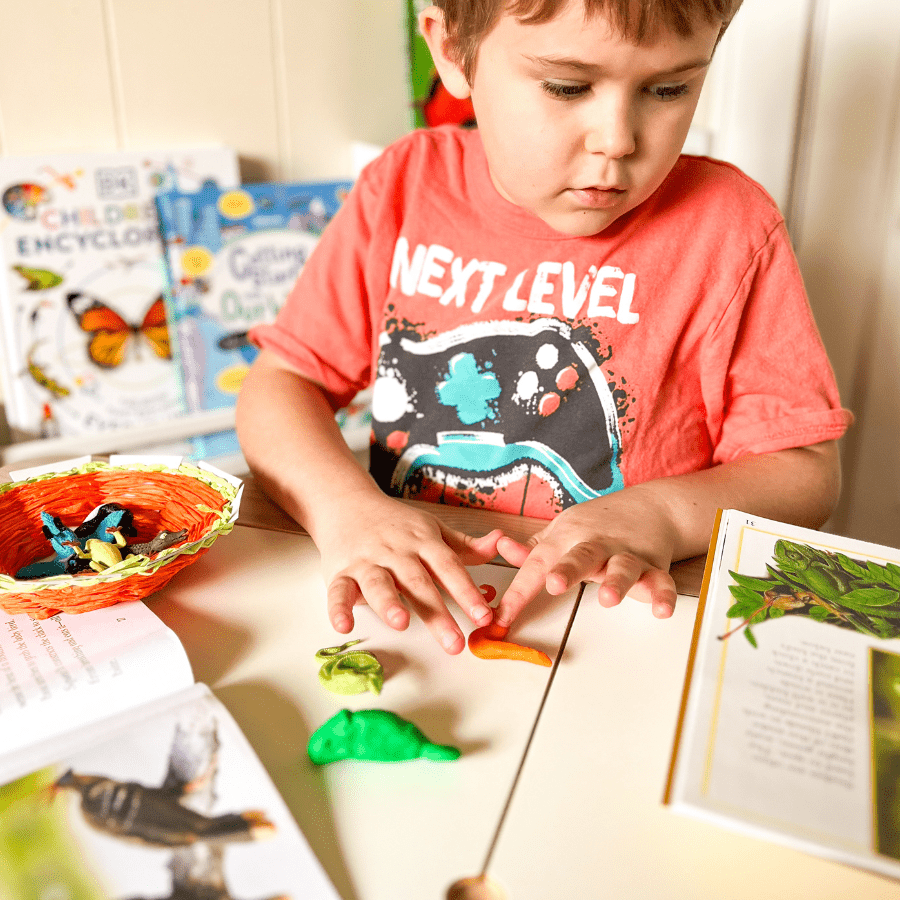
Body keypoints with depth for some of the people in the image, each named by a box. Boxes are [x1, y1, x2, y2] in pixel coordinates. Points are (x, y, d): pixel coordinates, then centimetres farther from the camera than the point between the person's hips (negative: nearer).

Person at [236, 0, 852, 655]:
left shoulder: (727, 226, -7)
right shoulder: (405, 188, -1)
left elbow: (807, 472, -4)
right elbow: (280, 384, -1)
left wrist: (661, 516, -23)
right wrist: (346, 507, -20)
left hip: (615, 637, -1)